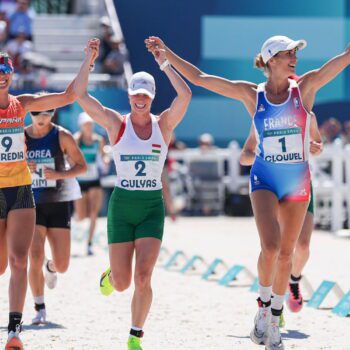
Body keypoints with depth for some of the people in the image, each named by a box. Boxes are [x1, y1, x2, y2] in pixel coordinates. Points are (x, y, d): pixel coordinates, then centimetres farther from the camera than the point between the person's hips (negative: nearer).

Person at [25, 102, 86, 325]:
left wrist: (59, 174, -18)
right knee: (35, 258, -14)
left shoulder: (62, 137, -3)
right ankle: (40, 309, -2)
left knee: (62, 265, 0)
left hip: (59, 204, 0)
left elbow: (82, 166, 0)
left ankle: (51, 268, 39)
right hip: (31, 205, 0)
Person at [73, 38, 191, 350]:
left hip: (153, 207, 0)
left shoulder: (164, 125, 0)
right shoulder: (116, 124, -1)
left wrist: (164, 64, -14)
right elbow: (79, 95, -10)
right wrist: (89, 60, -15)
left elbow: (185, 95, -17)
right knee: (121, 283, 0)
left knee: (143, 278, -14)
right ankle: (110, 275, 38)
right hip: (121, 206, 0)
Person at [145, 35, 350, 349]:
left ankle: (274, 320, 23)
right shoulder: (251, 95, -1)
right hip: (264, 180, -1)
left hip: (298, 181, 1)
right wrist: (167, 53, 0)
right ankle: (264, 306, 4)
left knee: (286, 252, 8)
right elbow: (198, 78, 2)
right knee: (270, 247, -20)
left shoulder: (306, 87, -2)